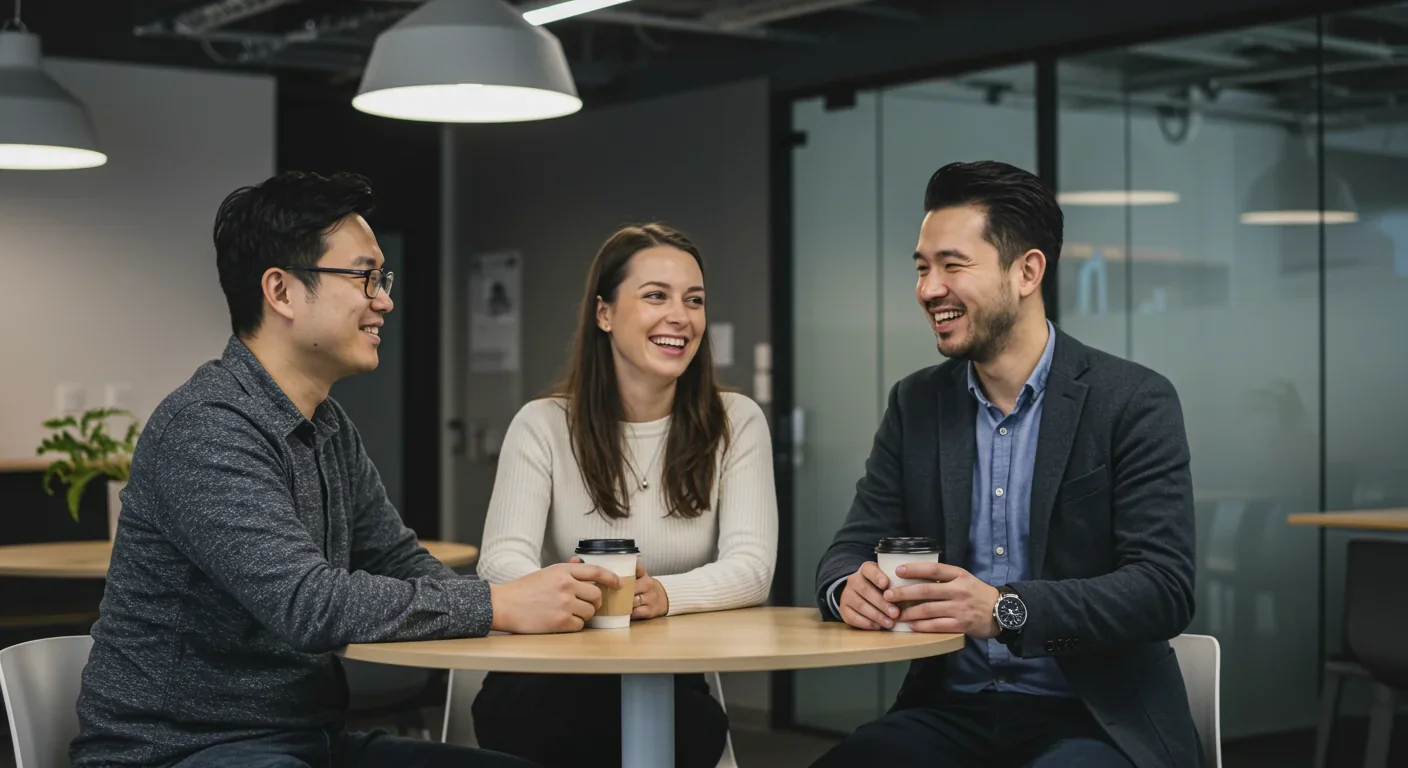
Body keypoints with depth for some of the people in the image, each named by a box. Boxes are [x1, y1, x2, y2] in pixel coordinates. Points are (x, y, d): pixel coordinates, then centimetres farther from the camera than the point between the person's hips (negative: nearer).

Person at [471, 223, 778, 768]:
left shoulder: (736, 423, 3)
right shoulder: (543, 426, 1)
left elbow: (751, 568, -9)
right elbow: (502, 560, -13)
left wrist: (662, 595, -32)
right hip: (546, 682, 1)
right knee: (528, 712, -35)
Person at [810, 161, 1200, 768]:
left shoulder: (1134, 402, -5)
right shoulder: (915, 403, 10)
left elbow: (1165, 589, -14)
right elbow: (851, 549, 9)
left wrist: (1004, 610, -29)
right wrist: (850, 588, -18)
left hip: (1093, 718, -4)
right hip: (950, 712, 4)